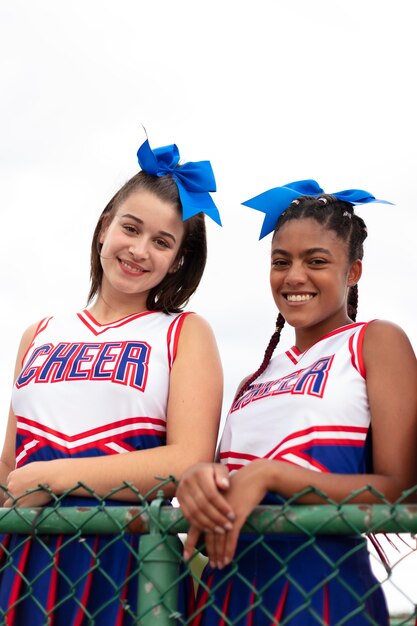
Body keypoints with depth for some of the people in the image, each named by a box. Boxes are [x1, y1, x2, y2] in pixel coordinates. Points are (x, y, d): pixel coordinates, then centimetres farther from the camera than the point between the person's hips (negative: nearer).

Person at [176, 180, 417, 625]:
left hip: (321, 589, -5)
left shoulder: (375, 342, 0)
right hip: (225, 590, 5)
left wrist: (267, 475, -18)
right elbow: (226, 481, 10)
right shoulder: (256, 381, 15)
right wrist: (198, 481, -13)